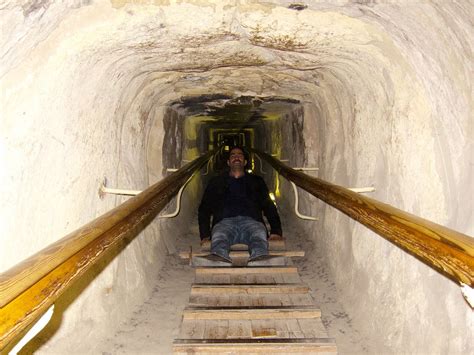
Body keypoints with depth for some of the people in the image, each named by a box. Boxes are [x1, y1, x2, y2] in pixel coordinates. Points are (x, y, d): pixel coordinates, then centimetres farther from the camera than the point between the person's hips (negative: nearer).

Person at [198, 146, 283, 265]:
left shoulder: (256, 181, 32)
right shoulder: (216, 182, 30)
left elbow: (269, 207, 21)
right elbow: (204, 209, 20)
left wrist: (276, 231, 1)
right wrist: (205, 235, 1)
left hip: (251, 220, 0)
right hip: (225, 221, 0)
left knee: (260, 236, -36)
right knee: (218, 237, -36)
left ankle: (259, 258, -65)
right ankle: (220, 258, -65)